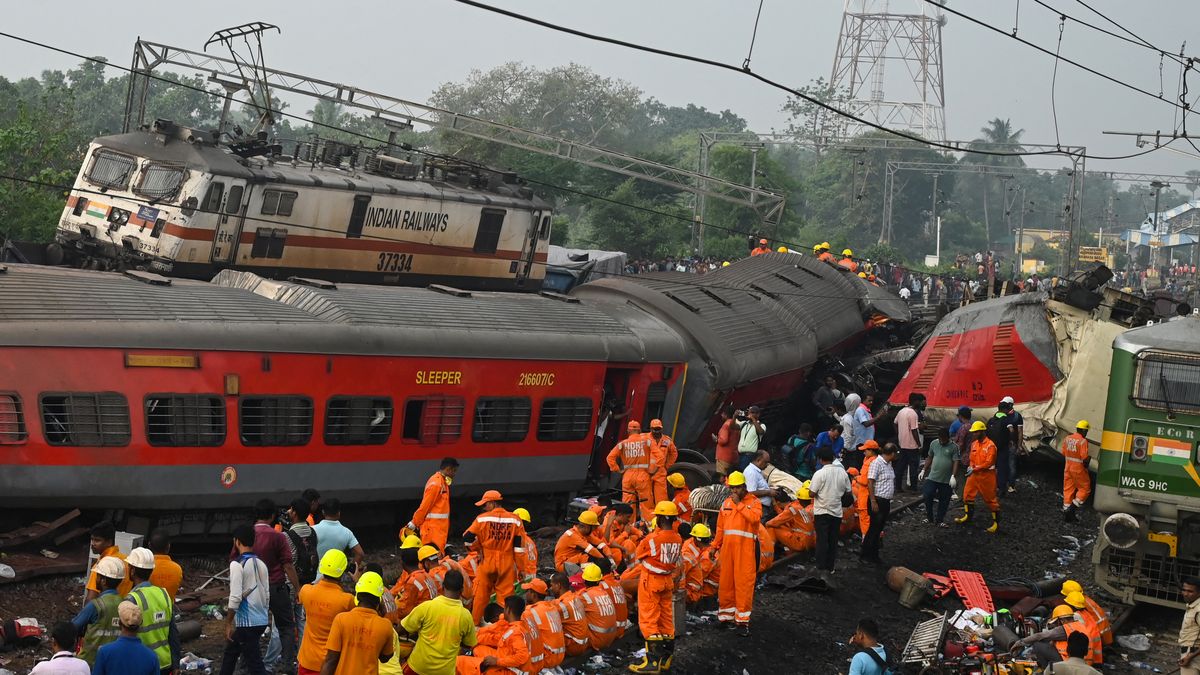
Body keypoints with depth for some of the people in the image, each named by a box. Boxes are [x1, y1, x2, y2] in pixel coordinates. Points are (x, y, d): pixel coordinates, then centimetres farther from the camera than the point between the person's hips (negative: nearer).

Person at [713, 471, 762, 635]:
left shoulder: (754, 502, 1)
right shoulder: (726, 503, 15)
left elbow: (754, 518, -21)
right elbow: (720, 527, 17)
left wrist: (739, 504, -14)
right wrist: (715, 546, 13)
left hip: (746, 548, -5)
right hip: (727, 547, 5)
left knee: (744, 582, -6)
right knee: (726, 581, 9)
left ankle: (742, 620, -3)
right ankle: (726, 614, 21)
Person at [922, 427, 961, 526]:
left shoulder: (954, 447, -8)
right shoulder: (934, 444, 3)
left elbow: (956, 462, -12)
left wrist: (953, 476, -22)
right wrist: (923, 470, 11)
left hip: (946, 480, -2)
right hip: (932, 477, 2)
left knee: (944, 501, 7)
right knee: (927, 496, -8)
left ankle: (940, 520, 21)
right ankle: (929, 518, 9)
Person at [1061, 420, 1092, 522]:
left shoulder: (1067, 439, 3)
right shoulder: (1082, 441, -19)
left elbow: (1064, 454, 10)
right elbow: (1085, 458, -22)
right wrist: (1089, 455, -2)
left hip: (1068, 468, 7)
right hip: (1079, 469, -7)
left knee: (1068, 489, 12)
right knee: (1084, 489, 8)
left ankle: (1066, 512, 16)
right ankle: (1072, 509, -1)